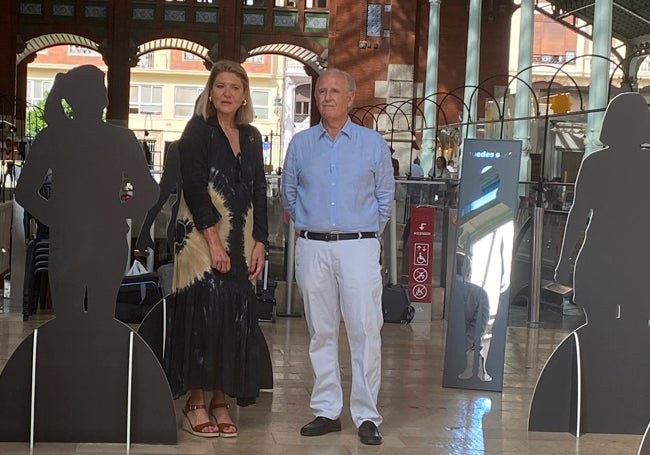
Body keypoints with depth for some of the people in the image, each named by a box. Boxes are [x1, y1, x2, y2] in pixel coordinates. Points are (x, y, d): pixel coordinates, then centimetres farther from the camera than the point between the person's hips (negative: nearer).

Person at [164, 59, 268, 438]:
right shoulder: (198, 130, -1)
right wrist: (214, 241, -16)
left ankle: (221, 401, 10)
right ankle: (196, 403, 3)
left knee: (236, 316, 2)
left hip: (241, 241, 5)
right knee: (203, 313, -5)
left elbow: (259, 192, 13)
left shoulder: (251, 137, 14)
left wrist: (259, 243, 3)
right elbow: (194, 187, -10)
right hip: (203, 236, -5)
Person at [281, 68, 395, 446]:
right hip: (312, 248, 2)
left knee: (365, 330, -6)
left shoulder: (373, 143, 5)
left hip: (358, 247, -2)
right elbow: (289, 193, 20)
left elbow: (385, 196, 11)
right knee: (321, 332, 6)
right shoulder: (301, 143, 10)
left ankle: (367, 415, 0)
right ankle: (326, 410, 14)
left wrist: (366, 232, 10)